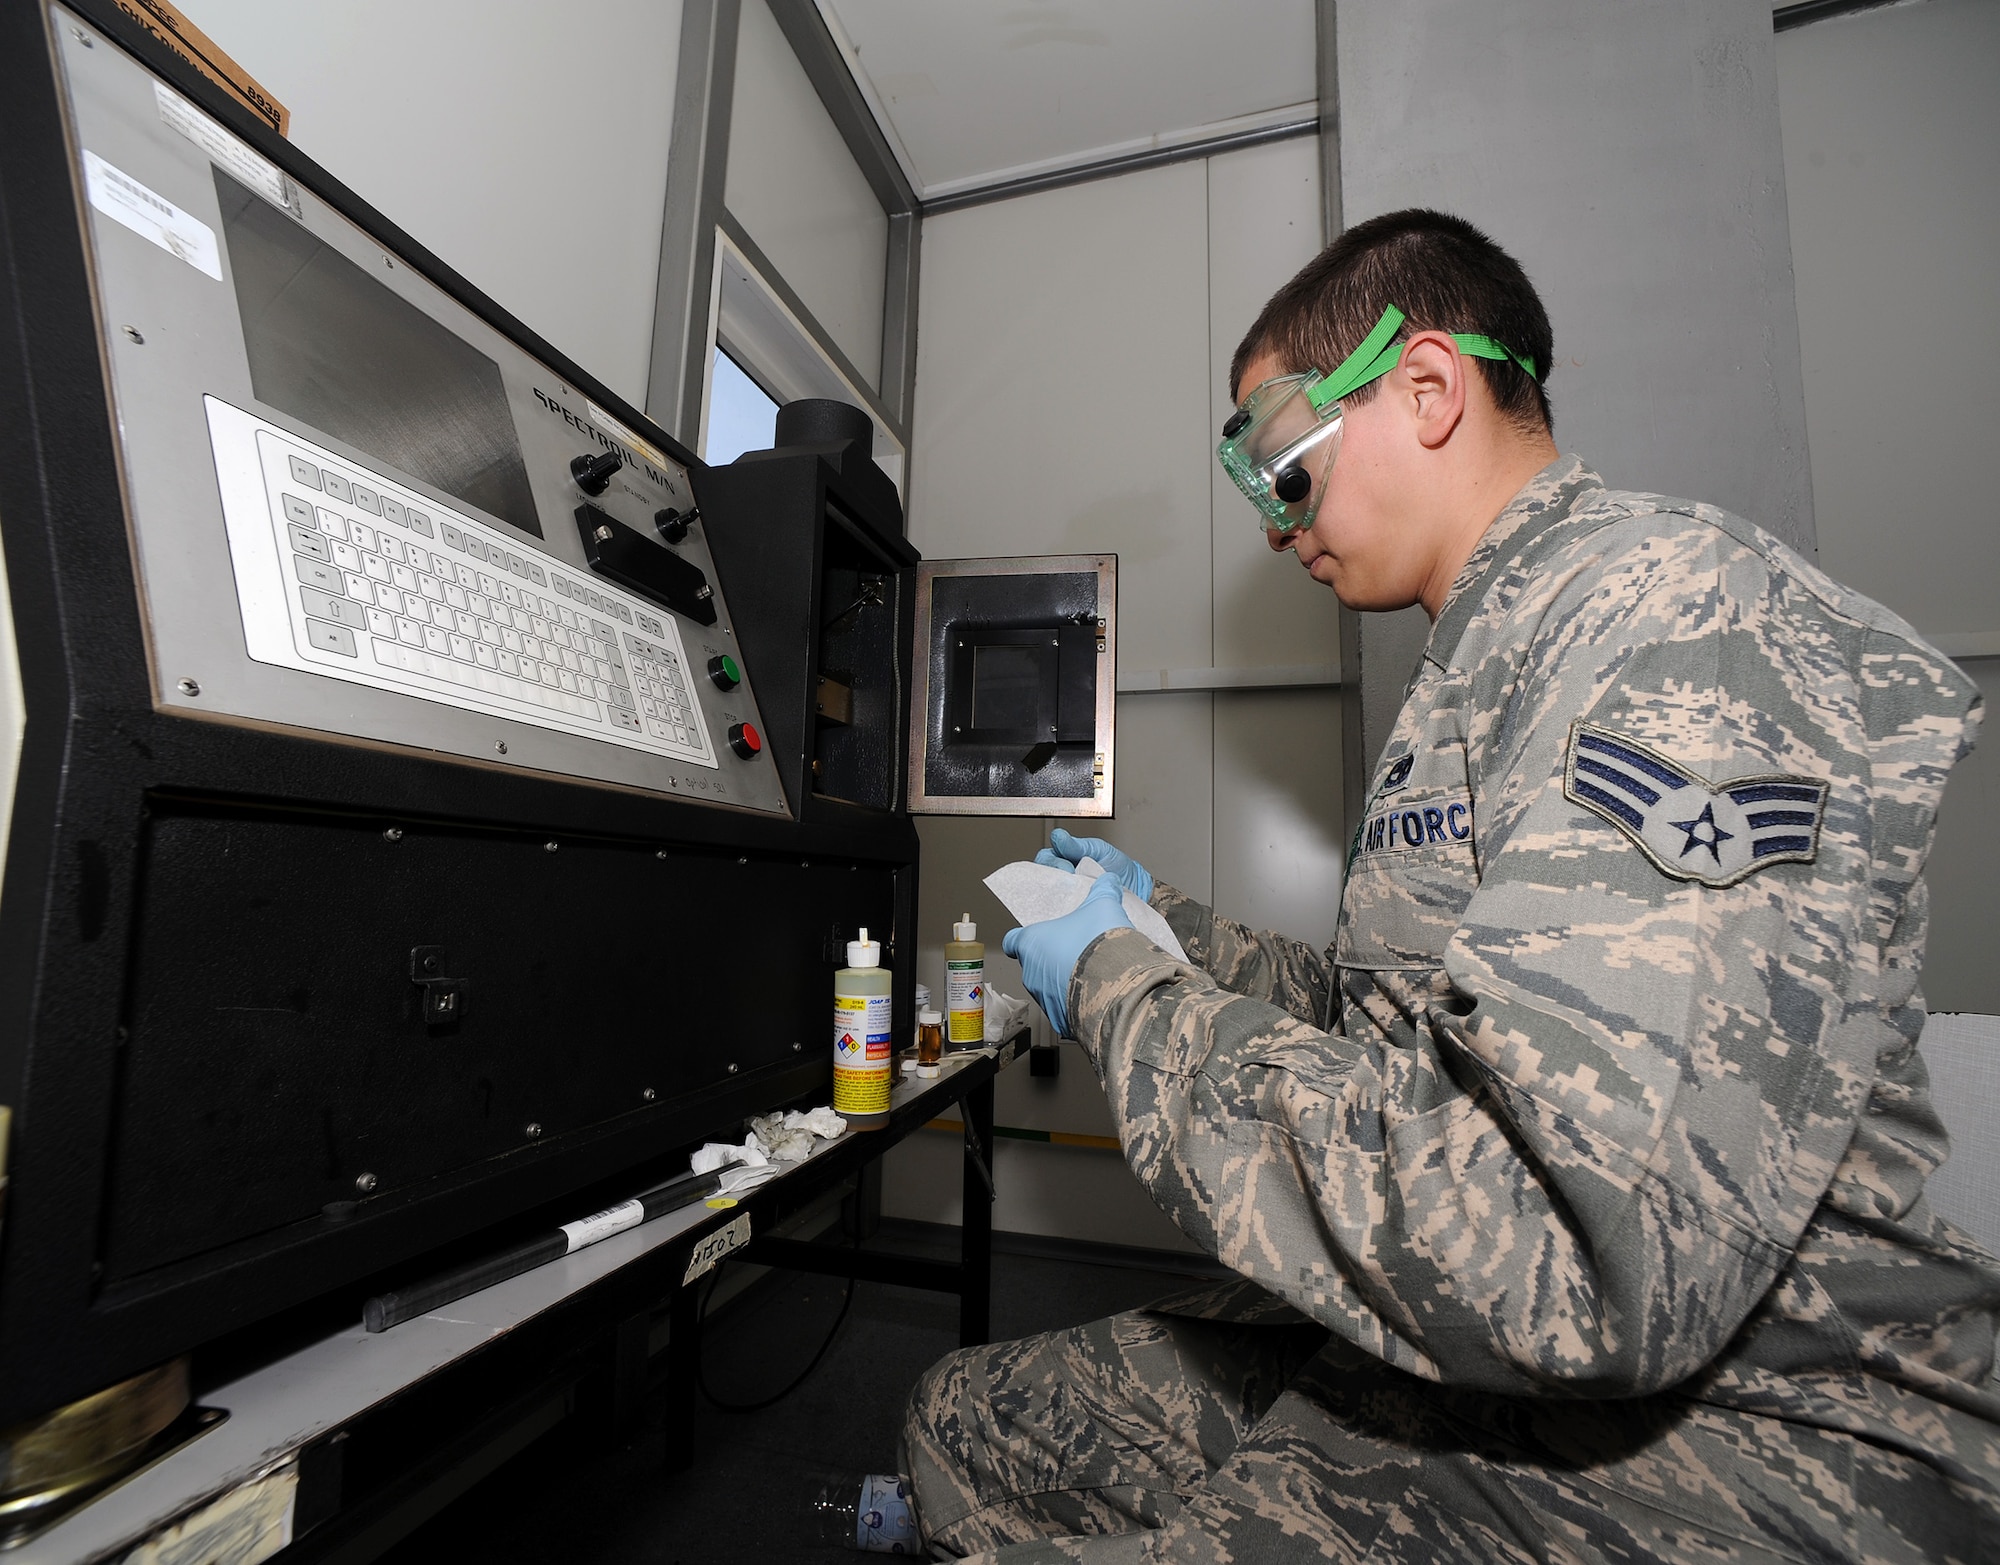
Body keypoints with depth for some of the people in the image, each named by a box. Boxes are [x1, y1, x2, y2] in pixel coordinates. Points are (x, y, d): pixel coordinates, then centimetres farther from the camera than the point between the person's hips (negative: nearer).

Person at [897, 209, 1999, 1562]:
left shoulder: (1676, 613, -20)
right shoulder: (1481, 666, 12)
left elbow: (1573, 1264, -30)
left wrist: (1124, 993, -19)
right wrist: (1168, 925, 12)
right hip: (1436, 1352, 9)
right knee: (964, 1424, 9)